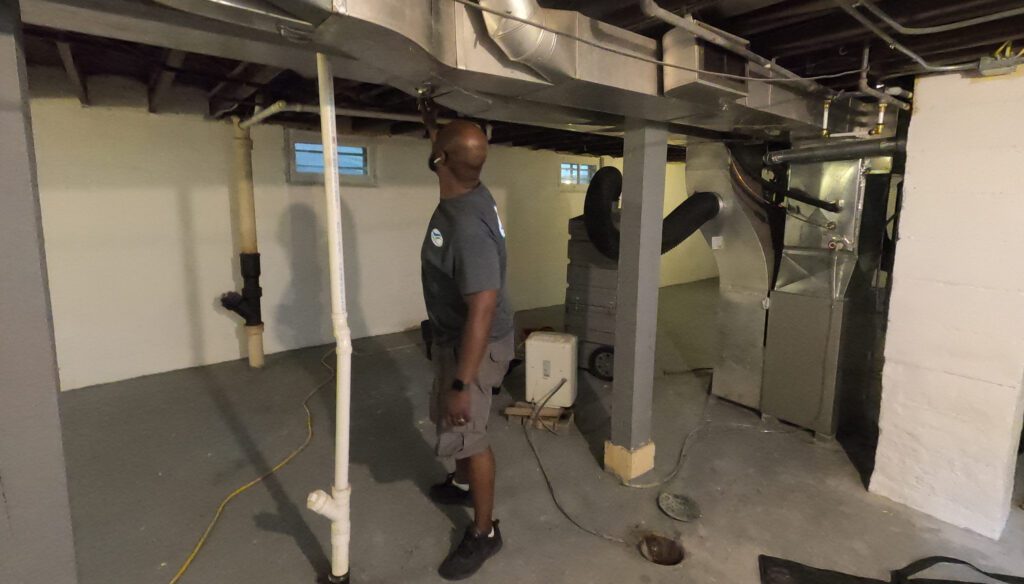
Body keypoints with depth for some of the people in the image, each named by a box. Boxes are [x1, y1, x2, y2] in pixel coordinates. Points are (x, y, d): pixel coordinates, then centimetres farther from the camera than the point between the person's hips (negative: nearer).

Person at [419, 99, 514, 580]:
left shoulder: (467, 225, -32)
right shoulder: (468, 193, -3)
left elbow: (482, 311, -33)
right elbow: (449, 154, 26)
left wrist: (462, 383, -30)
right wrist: (430, 122, 27)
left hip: (475, 346, -10)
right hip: (453, 337, 10)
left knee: (466, 435, 5)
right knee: (447, 421, 26)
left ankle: (484, 532, 26)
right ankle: (462, 484, 50)